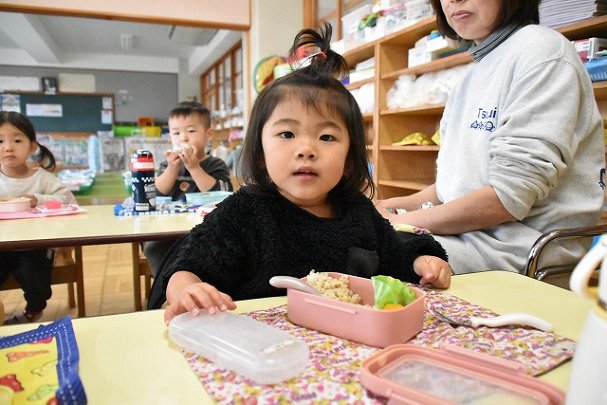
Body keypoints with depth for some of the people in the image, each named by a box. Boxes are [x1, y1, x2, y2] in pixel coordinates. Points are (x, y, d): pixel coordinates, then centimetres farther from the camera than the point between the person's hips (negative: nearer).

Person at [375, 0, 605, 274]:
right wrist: (387, 208, 1)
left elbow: (509, 197, -18)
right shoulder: (470, 80, 17)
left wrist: (402, 221, -12)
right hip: (460, 229, 7)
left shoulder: (542, 49, -8)